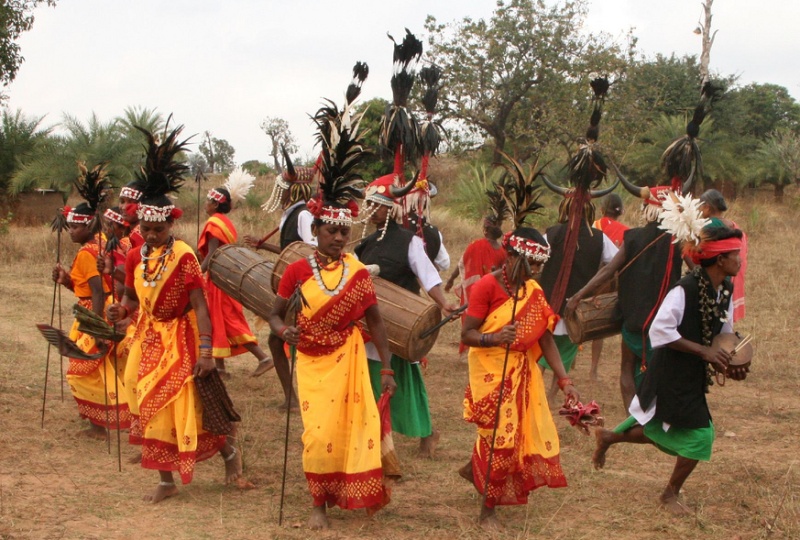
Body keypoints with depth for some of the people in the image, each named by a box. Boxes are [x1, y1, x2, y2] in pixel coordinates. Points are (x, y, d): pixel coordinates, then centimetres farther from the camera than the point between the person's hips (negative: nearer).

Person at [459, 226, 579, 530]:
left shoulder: (534, 290, 3)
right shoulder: (487, 286, -16)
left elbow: (546, 339, 1)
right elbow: (466, 335, -16)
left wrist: (564, 380, -7)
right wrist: (495, 338, -36)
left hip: (523, 371, 7)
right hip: (492, 371, -7)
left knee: (529, 432, 9)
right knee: (500, 436, -6)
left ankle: (475, 469, 34)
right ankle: (488, 510, 11)